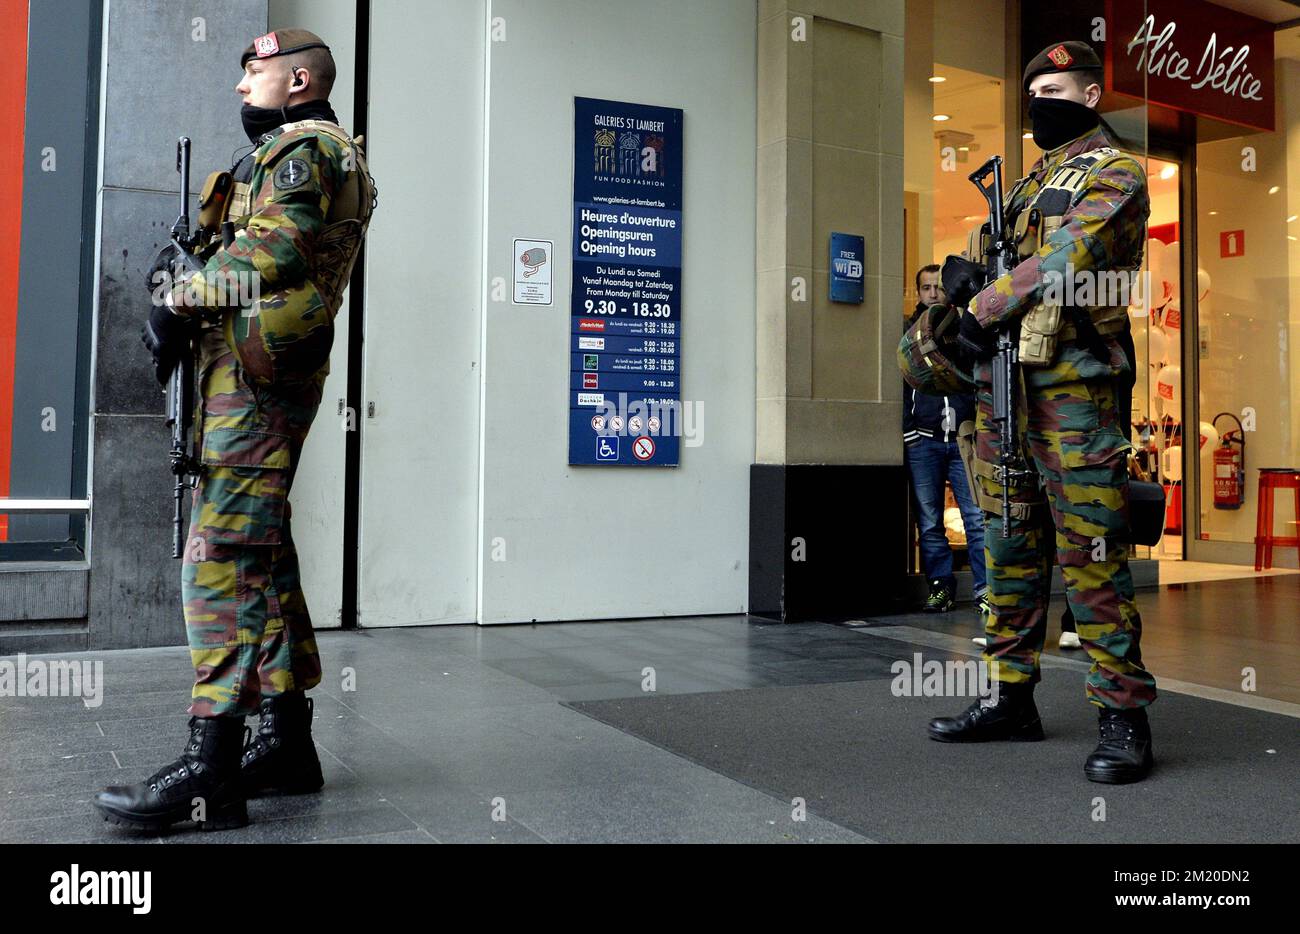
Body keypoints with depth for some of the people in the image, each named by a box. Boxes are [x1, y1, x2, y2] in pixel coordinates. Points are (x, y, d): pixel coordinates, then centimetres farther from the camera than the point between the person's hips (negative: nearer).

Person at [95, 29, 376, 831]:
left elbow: (271, 251, -17)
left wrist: (179, 300, -10)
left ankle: (210, 772, -16)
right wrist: (195, 300, 9)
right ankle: (289, 741, 15)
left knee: (225, 554, -15)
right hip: (261, 372, 11)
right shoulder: (316, 152, 28)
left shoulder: (302, 145, -3)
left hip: (255, 371, -11)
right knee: (263, 553, 10)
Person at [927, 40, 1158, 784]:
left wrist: (982, 309, -9)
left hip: (1073, 384, -8)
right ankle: (1011, 696, 18)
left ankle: (1124, 715, -2)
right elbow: (1005, 260, 25)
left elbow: (1064, 261, -15)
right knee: (1011, 548, 9)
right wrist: (967, 272, 2)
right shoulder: (1032, 184, 25)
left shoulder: (1114, 174, 1)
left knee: (1090, 554, -9)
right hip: (1001, 381, 8)